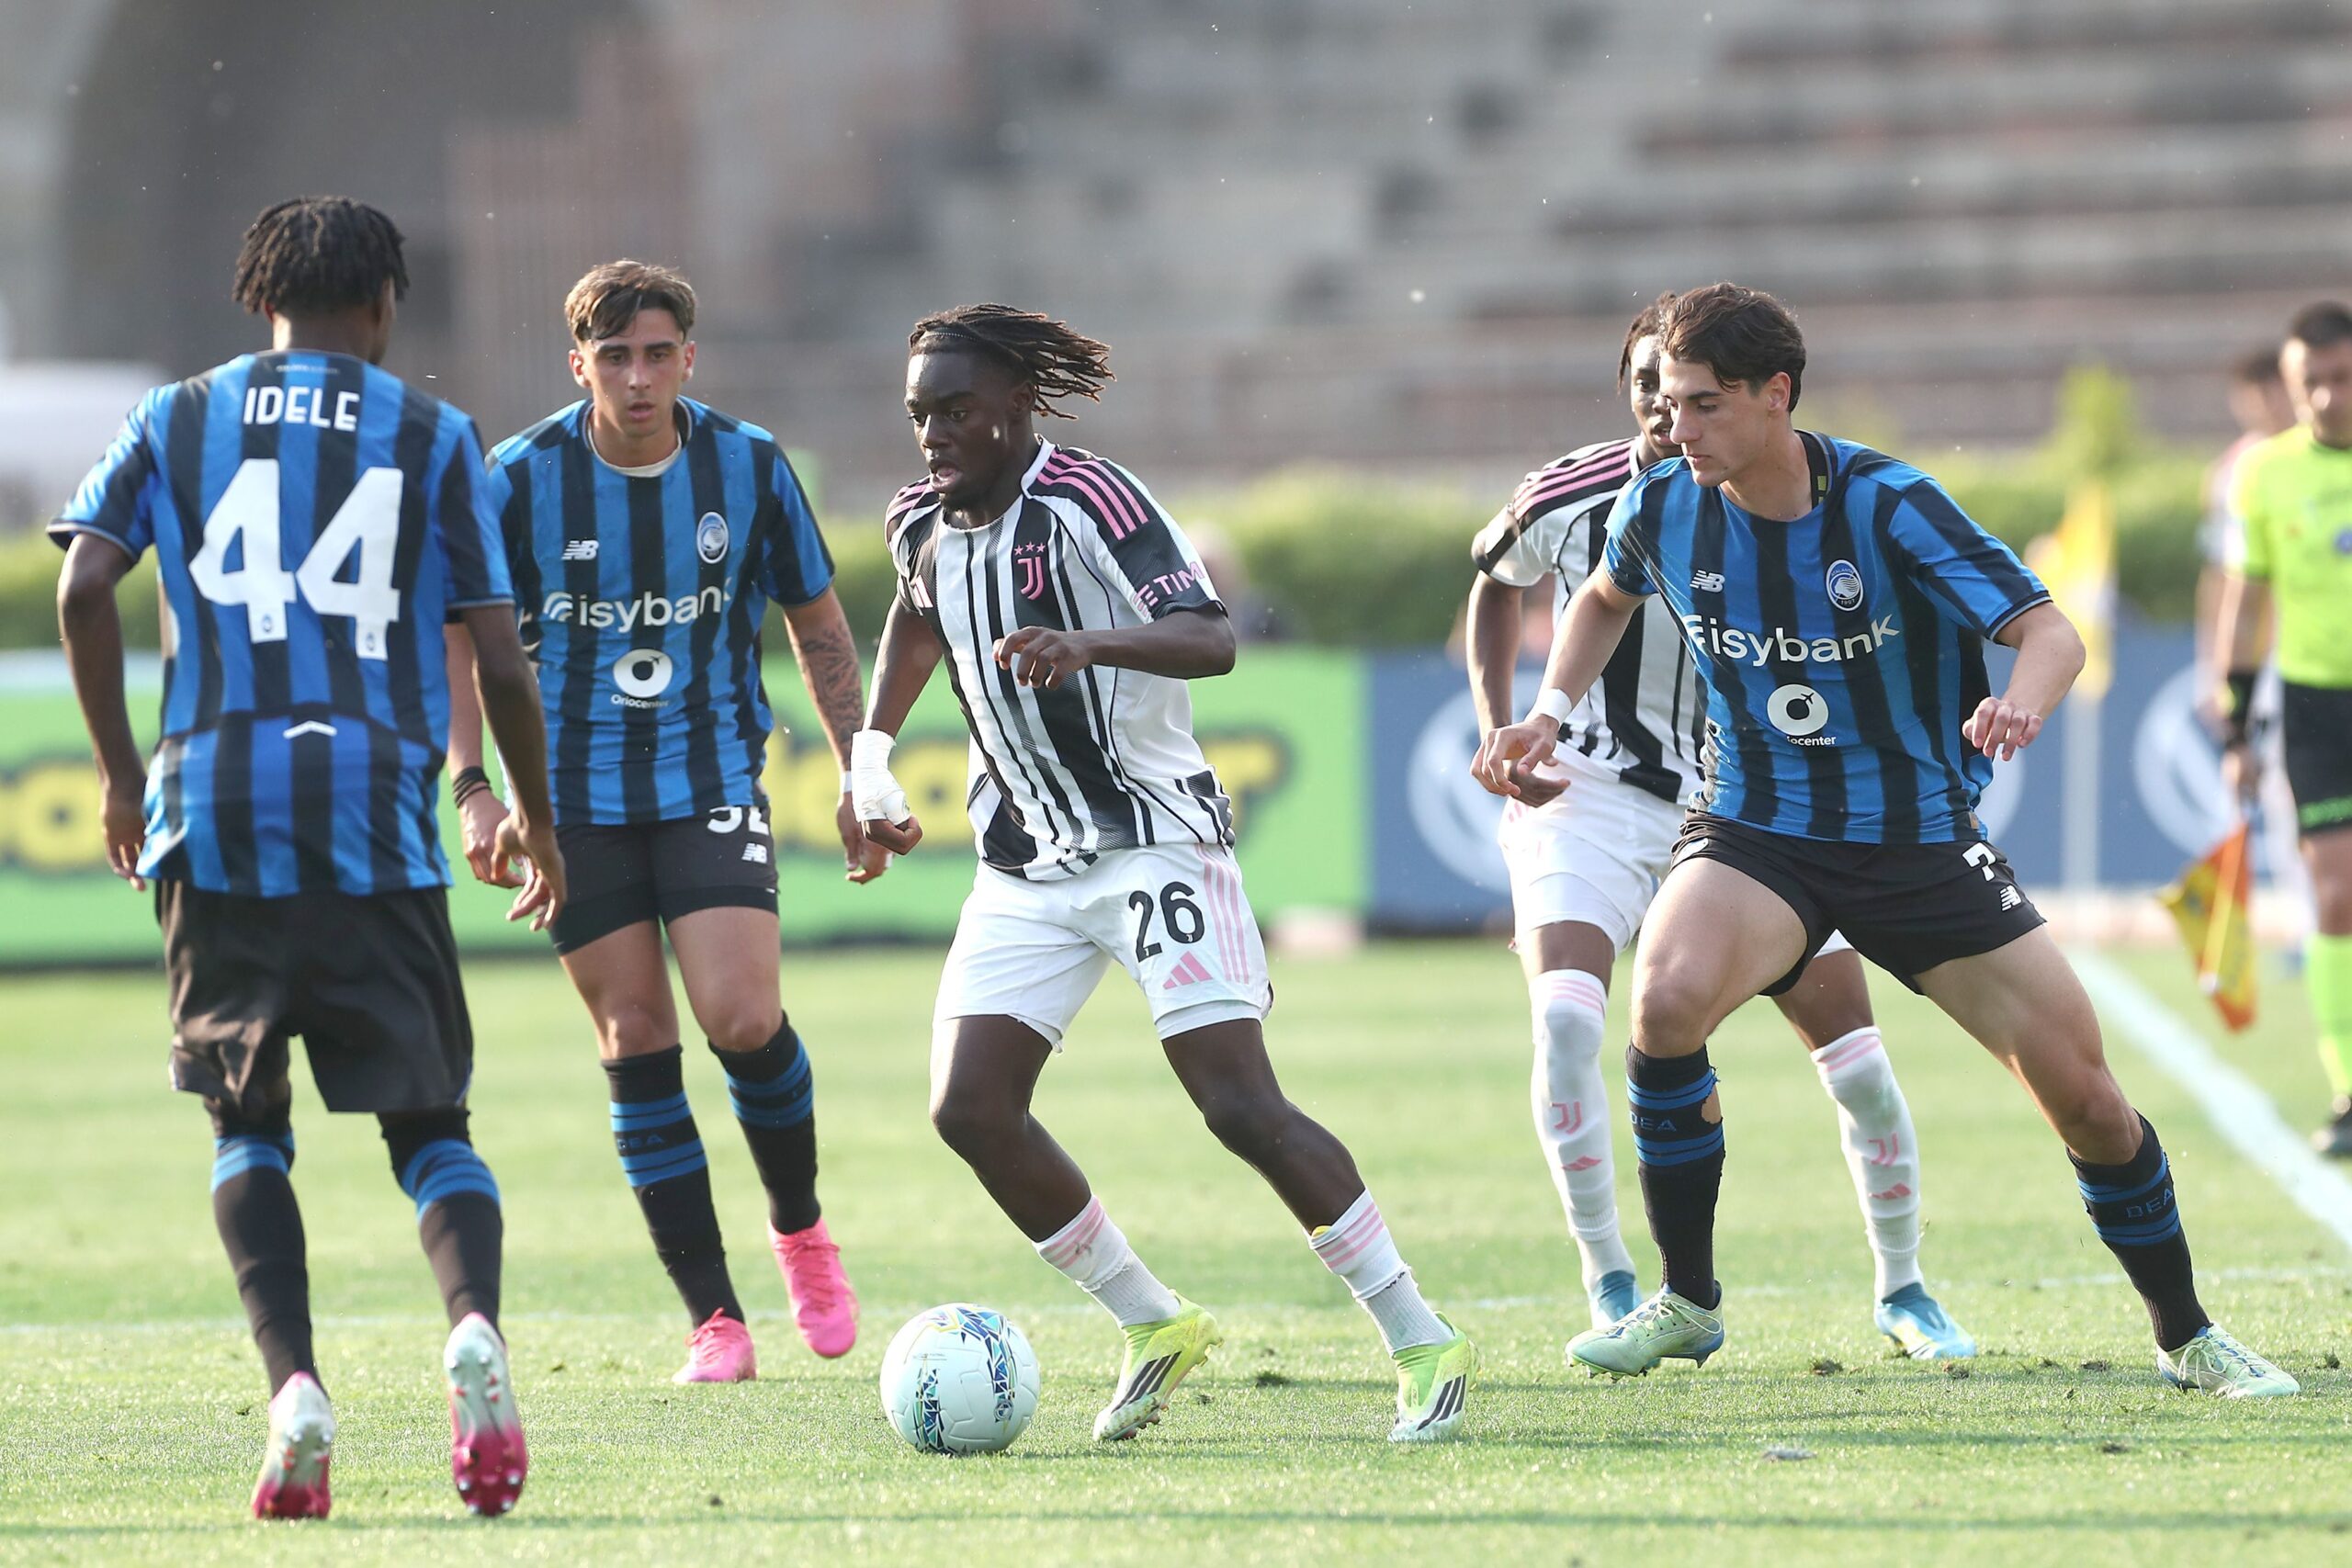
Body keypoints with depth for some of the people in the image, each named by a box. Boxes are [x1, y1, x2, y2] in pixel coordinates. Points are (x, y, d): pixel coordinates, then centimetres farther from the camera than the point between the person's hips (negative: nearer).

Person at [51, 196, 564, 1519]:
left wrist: (120, 768, 10)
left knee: (247, 1123, 13)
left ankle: (294, 1387, -8)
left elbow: (86, 589, -1)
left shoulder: (176, 422, 12)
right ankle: (476, 1323, -23)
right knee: (428, 1121, 7)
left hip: (213, 824, 1)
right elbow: (501, 662, 5)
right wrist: (536, 817, 18)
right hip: (377, 829, -1)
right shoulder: (435, 437, 9)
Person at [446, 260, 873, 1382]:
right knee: (635, 1039, -3)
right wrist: (472, 788, -9)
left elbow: (819, 630, 11)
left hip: (711, 778, 0)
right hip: (577, 800, 0)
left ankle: (800, 1229, 12)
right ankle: (713, 1320, 4)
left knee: (742, 1018, -17)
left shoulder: (749, 467, -2)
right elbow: (456, 639, 2)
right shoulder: (521, 478, -6)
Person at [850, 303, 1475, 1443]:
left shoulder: (1085, 500, -17)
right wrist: (870, 759, 26)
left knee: (1242, 1108, -16)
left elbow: (1209, 639, -31)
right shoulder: (922, 525, 6)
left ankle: (1423, 1345, -8)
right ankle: (1154, 1327, 10)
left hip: (1156, 841, -7)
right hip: (1024, 865, 7)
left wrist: (1087, 643, -48)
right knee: (969, 1109, -6)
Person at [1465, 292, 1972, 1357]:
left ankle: (1901, 1287, 19)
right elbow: (1496, 579, 11)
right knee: (1564, 1018, -24)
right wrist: (1498, 727, 1)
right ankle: (1610, 1287, -9)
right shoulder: (1570, 498, -12)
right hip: (1589, 790, -1)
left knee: (1851, 1043, -3)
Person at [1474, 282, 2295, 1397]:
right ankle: (1686, 1303, -12)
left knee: (2078, 1086, -5)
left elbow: (2050, 634, -21)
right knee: (1667, 998, -29)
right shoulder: (1663, 508, -6)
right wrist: (1549, 713, 4)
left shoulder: (1888, 505, -18)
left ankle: (2186, 1337, 17)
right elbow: (1605, 596, 19)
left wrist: (2019, 706, -43)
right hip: (1755, 833, 2)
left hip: (1922, 836, -2)